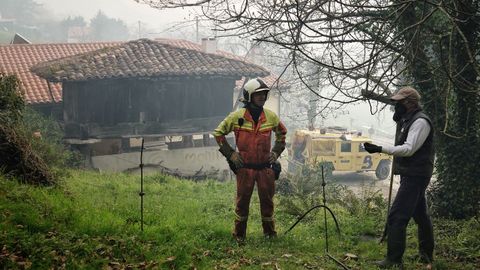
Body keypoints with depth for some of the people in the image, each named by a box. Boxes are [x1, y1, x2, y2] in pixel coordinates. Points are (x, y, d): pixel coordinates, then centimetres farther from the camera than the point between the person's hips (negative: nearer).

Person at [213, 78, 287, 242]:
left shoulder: (271, 116, 2)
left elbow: (282, 132, 22)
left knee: (267, 200, 9)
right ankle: (239, 234, 17)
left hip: (265, 166, 2)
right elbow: (218, 133, 4)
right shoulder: (237, 117, -6)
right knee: (242, 201, 4)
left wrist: (276, 151, 11)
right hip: (245, 167, -2)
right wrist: (230, 153, -1)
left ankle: (269, 232, 24)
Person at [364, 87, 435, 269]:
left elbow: (409, 149, -25)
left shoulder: (420, 122, -16)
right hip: (412, 175, 11)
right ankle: (427, 255, 32)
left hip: (415, 176, -11)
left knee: (396, 217, -13)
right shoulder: (408, 120, 15)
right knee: (420, 214, 19)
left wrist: (380, 149, -30)